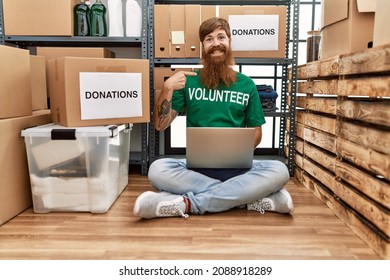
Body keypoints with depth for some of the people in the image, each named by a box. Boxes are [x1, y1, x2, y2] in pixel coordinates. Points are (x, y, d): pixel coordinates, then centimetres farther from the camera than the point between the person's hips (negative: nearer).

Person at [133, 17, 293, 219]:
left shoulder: (246, 85, 10)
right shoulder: (189, 81, 7)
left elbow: (256, 132, 13)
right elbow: (160, 125, 3)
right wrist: (167, 88, -11)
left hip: (236, 166, 1)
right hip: (196, 165, 0)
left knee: (278, 170, -28)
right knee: (157, 169, -31)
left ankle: (188, 204, -26)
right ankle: (250, 197, -23)